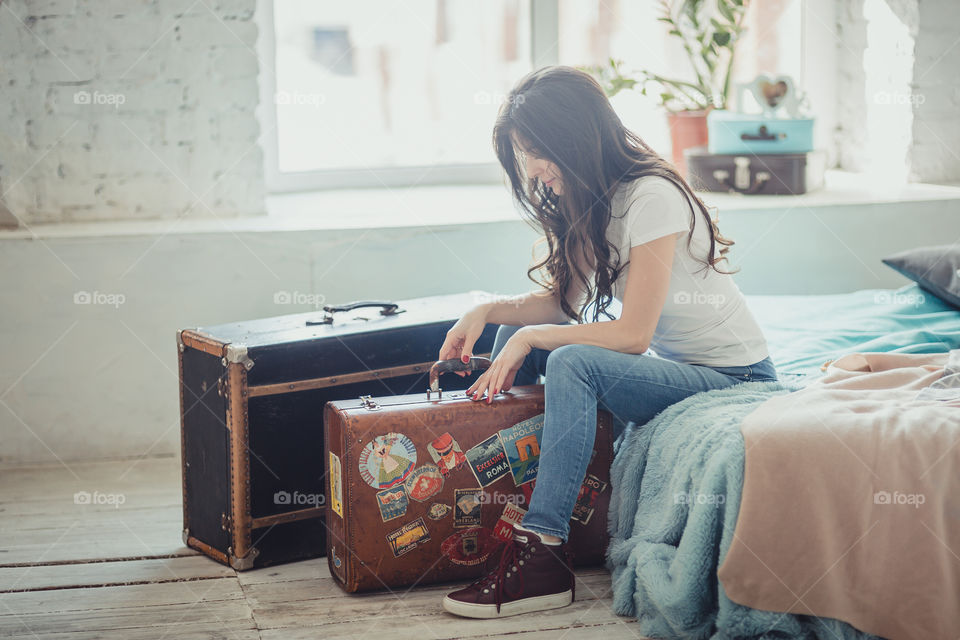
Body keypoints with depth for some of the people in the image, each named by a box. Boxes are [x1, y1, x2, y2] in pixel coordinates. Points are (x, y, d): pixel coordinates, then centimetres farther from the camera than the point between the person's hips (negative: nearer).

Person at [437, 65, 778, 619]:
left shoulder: (652, 197, -22)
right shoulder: (586, 202, 5)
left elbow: (633, 332, -25)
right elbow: (565, 301, 9)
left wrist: (531, 337, -21)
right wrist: (488, 312, -7)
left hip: (733, 380, -9)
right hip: (670, 364, 9)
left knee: (572, 363, -31)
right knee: (516, 332, 1)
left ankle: (543, 554, -31)